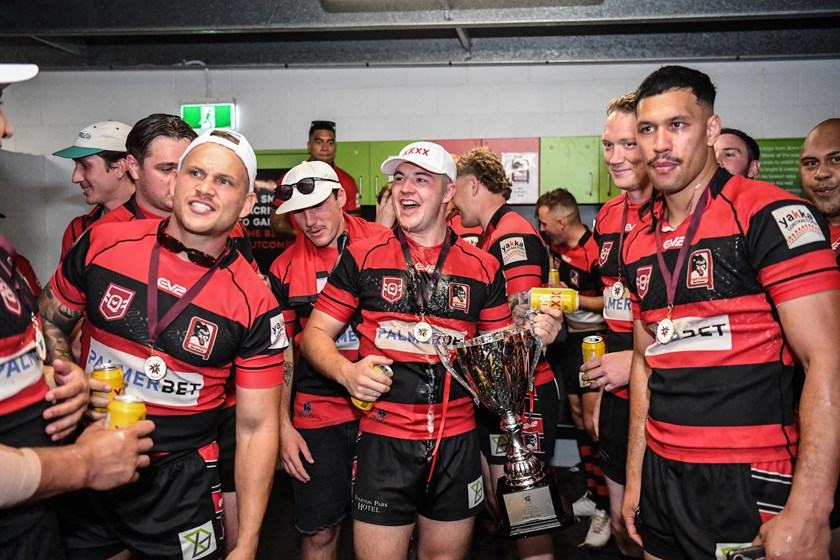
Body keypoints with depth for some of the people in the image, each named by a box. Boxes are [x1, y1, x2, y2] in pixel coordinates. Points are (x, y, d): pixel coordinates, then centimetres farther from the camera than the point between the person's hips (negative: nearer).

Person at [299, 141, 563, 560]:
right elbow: (315, 333, 2)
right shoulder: (362, 257, 0)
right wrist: (346, 371, -16)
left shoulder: (483, 269, 4)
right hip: (384, 440, -1)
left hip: (458, 442, 2)